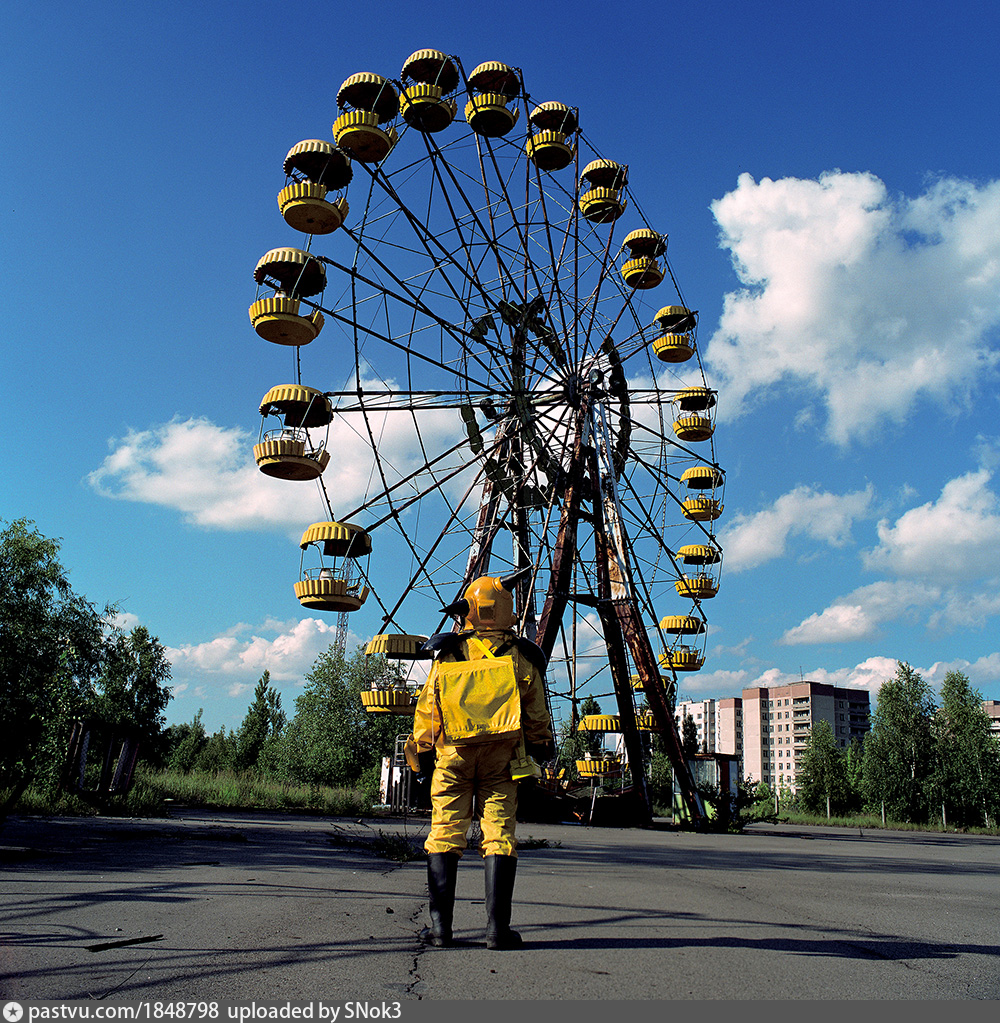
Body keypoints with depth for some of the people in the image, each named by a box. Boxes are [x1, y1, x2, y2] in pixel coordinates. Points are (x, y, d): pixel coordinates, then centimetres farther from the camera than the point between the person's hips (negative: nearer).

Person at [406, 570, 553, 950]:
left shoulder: (447, 655, 3)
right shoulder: (521, 657, 2)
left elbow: (426, 709, 7)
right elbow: (537, 716, 6)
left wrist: (422, 753, 16)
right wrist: (542, 749, 20)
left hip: (452, 755, 1)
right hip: (501, 758, 0)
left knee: (445, 834, 5)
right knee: (500, 837, 1)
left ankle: (439, 925, 3)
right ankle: (497, 927, -2)